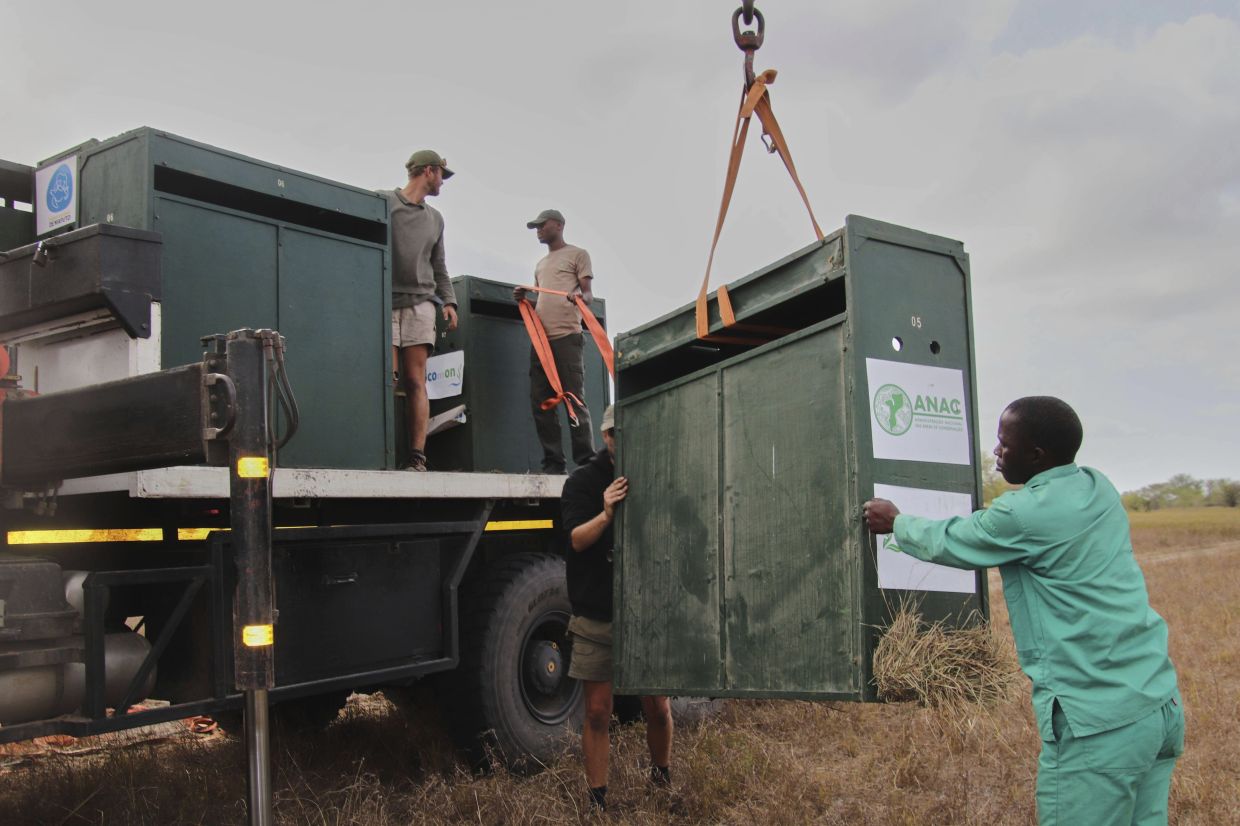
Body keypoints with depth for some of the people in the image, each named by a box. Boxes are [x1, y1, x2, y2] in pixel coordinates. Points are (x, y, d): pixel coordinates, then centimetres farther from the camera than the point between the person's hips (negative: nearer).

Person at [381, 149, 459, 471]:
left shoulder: (435, 218, 23)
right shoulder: (385, 203, 6)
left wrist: (448, 301, 11)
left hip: (420, 304, 4)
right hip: (386, 303, -4)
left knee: (416, 381, -3)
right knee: (388, 379, -10)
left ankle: (417, 456, -5)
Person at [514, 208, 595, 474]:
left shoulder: (577, 254, 9)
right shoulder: (540, 265, 27)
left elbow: (588, 294, 0)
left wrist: (581, 296, -22)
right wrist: (524, 300, 10)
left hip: (567, 336, -7)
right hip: (540, 338, 7)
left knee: (574, 400, -9)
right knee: (541, 402, 0)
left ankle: (585, 462, -9)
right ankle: (553, 464, 2)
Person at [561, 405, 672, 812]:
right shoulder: (584, 481, 0)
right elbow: (577, 539, -12)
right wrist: (606, 514, -30)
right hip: (596, 620, -1)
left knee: (658, 707, 6)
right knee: (597, 712, 3)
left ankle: (662, 777, 32)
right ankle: (597, 799, 14)